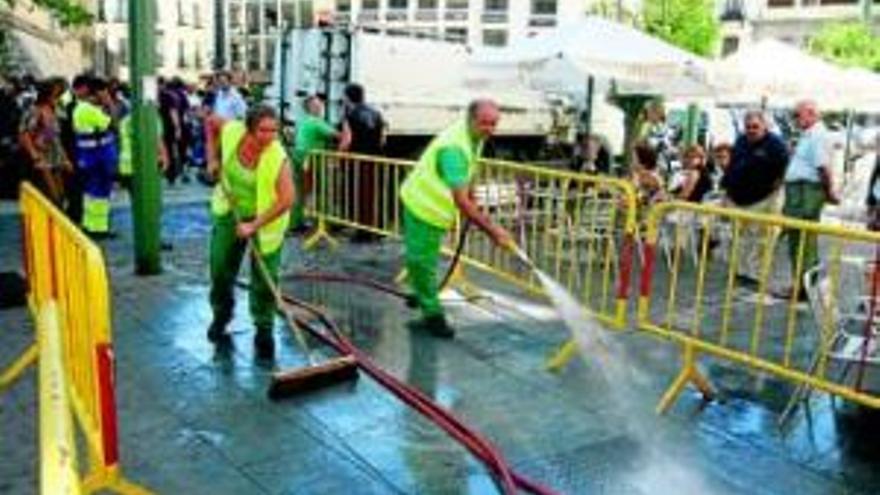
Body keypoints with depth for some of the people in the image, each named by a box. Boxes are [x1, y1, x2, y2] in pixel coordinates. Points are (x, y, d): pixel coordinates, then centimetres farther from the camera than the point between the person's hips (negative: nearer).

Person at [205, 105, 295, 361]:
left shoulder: (277, 159, -30)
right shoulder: (231, 131, -20)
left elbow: (287, 199, -33)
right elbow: (213, 122, 3)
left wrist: (254, 225, -33)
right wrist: (213, 157, -5)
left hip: (265, 218, -4)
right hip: (229, 211, 4)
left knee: (264, 278, -3)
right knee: (221, 268, 14)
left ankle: (264, 332, 12)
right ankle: (221, 316, 39)